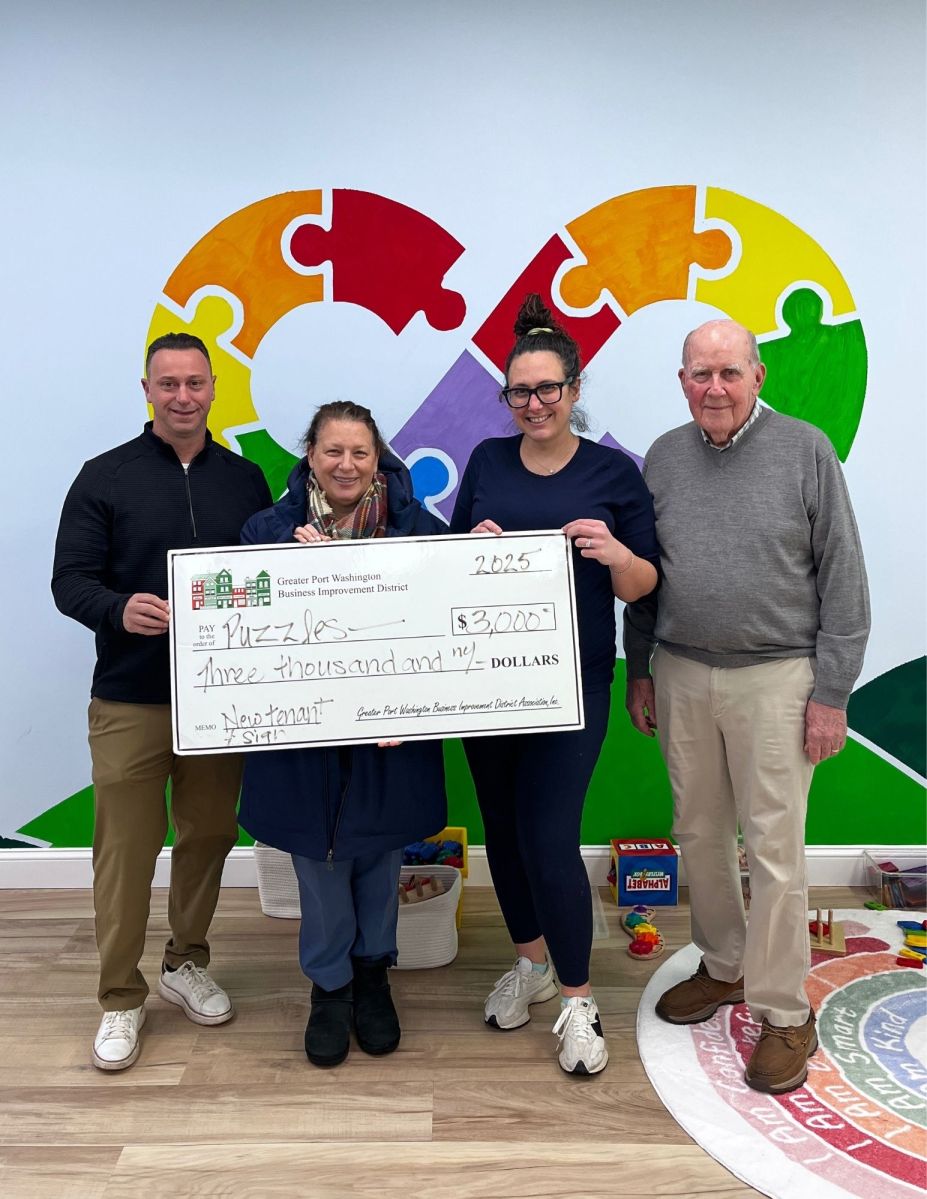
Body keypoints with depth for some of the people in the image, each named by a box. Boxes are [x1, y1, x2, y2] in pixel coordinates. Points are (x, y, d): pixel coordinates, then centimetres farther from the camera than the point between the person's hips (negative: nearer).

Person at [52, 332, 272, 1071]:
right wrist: (118, 609, -24)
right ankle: (121, 998, 23)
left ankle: (187, 962, 36)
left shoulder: (246, 479, 8)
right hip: (131, 701, -2)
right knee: (126, 849, 4)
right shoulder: (105, 477, 0)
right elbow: (70, 580, -3)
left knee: (209, 835, 13)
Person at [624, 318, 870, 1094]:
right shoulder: (664, 458, 6)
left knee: (773, 847, 1)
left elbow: (843, 579, -4)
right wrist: (638, 669, 10)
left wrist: (831, 691, -7)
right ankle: (724, 965, 35)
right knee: (699, 834, 14)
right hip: (681, 675, 4)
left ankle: (784, 1012, 19)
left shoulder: (804, 451, -5)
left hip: (775, 679, -4)